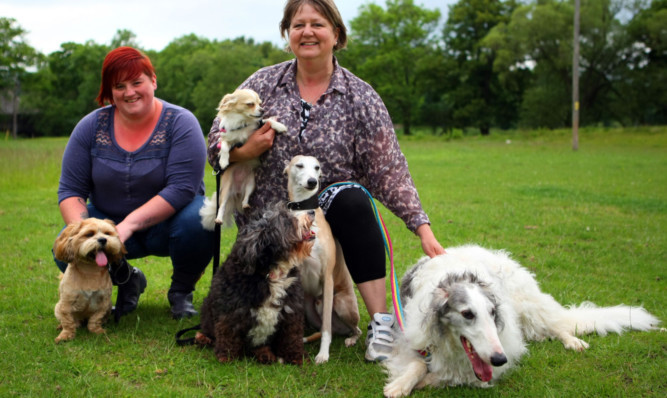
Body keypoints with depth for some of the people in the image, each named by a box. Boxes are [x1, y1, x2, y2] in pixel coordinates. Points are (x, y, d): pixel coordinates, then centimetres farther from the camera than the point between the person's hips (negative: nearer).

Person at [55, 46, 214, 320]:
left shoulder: (180, 123, -13)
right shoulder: (91, 127, -3)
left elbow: (182, 188, -23)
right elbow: (70, 190, -3)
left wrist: (129, 225, -32)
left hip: (165, 223, -2)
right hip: (107, 220, 3)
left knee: (198, 221, -35)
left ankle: (181, 292, -2)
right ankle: (126, 280, 9)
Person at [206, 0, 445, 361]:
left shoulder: (360, 97, -4)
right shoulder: (263, 85, 1)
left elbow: (389, 170, -9)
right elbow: (215, 144, 4)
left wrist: (423, 229, -19)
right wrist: (245, 151, -19)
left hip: (333, 214, -1)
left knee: (352, 200, -34)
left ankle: (381, 323, -28)